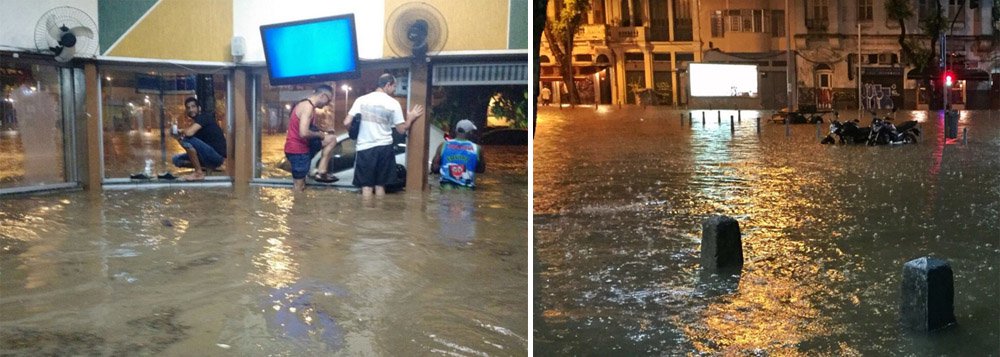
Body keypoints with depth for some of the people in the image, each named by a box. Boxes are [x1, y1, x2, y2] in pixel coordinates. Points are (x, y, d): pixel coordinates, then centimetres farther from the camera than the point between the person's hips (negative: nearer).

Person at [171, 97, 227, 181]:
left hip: (217, 156, -9)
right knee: (177, 159, 12)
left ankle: (199, 173, -16)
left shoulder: (204, 117, -10)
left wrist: (179, 133, -3)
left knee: (186, 139, -23)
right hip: (211, 158, 10)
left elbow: (189, 133, -25)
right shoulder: (197, 124, 17)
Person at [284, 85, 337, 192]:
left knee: (331, 139, 12)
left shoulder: (306, 104, 11)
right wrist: (319, 134, -13)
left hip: (302, 146, 10)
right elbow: (303, 133, -30)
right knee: (299, 187, -2)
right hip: (297, 149, -10)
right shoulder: (308, 107, -21)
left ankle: (321, 172, 9)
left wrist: (321, 132, 7)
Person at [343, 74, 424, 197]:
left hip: (365, 148, 0)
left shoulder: (361, 100, 2)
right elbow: (401, 129, 0)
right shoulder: (393, 103, -1)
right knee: (380, 186, 10)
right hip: (384, 147, 0)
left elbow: (347, 122, -3)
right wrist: (411, 118, 18)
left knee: (366, 187, 2)